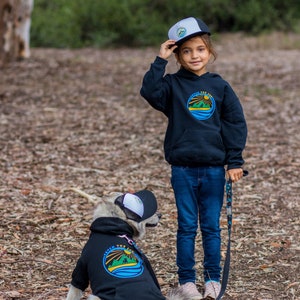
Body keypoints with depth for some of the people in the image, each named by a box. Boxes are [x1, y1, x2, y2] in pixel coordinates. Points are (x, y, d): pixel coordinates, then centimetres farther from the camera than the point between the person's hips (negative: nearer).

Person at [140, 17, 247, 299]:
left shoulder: (219, 86, 3)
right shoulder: (173, 84, 0)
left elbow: (236, 124, 4)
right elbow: (150, 92, -20)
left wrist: (234, 162, 0)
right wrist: (160, 61, -20)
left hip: (214, 168, 1)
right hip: (183, 168, -1)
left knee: (211, 226, 8)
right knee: (187, 227, 5)